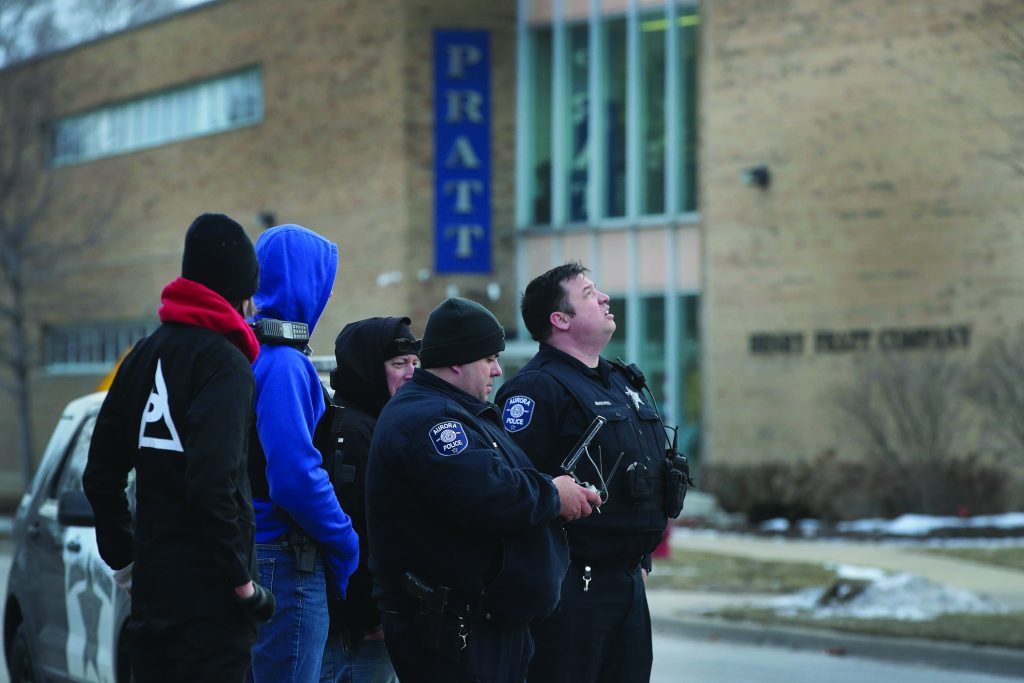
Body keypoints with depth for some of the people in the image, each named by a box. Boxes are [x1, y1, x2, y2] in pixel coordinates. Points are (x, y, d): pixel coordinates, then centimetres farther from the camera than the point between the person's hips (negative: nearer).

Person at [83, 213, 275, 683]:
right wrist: (242, 580, -15)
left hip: (150, 582, 8)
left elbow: (101, 475, 16)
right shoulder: (225, 364, -12)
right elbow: (213, 482, -23)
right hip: (207, 590, -8)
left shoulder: (145, 355, 12)